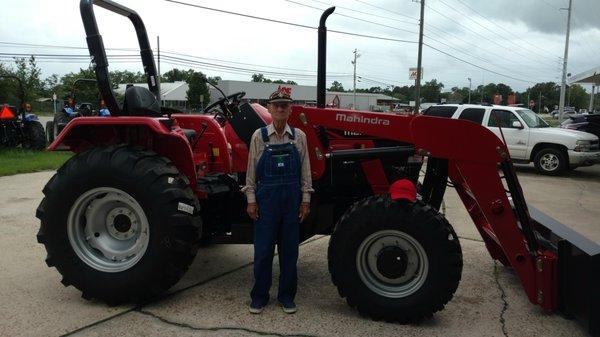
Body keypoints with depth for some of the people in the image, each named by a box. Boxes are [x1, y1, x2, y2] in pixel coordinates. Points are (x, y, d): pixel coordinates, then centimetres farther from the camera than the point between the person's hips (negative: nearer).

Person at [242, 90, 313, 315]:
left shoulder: (299, 136, 3)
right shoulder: (259, 136, -1)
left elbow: (305, 171, 5)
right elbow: (251, 170, 1)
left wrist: (305, 200, 1)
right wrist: (251, 199, -3)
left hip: (292, 199, 2)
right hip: (266, 198, -1)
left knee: (289, 249, 9)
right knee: (263, 249, 5)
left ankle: (287, 295, 23)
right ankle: (259, 296, 20)